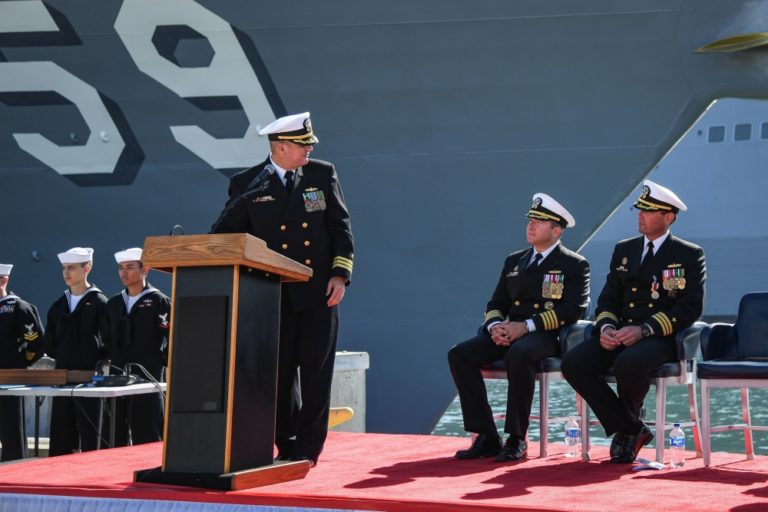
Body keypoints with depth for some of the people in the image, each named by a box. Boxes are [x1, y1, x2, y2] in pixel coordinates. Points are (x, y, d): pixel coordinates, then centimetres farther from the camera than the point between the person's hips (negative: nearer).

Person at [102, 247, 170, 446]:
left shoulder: (159, 301, -3)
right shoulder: (113, 304, 15)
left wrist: (161, 361, -5)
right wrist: (113, 361, 13)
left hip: (147, 377, -6)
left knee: (146, 438, -4)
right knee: (115, 437, 6)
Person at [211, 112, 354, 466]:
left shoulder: (323, 174, 6)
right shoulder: (247, 185, 2)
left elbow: (341, 227, 6)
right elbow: (223, 236, 5)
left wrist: (340, 274, -4)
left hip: (318, 291, 0)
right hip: (274, 296, 0)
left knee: (316, 373, 0)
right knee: (279, 373, 5)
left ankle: (307, 448, 9)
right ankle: (286, 445, 18)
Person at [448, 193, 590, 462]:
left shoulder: (575, 265, 4)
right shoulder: (513, 261, 23)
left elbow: (572, 309, -9)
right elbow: (496, 304, 20)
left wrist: (528, 326, -18)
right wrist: (495, 326, -5)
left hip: (548, 336, -6)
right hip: (508, 333, 6)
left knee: (518, 354, -40)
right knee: (459, 354, -19)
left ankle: (517, 440, -28)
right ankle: (486, 437, -16)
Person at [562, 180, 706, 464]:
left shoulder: (690, 255, 3)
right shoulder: (623, 250, 19)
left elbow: (691, 307, -7)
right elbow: (608, 299, 17)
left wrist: (644, 329, -19)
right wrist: (606, 327, -7)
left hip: (661, 338, -5)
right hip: (620, 334, 5)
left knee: (629, 363, -38)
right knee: (573, 363, -22)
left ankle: (627, 425, -6)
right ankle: (631, 429, -9)